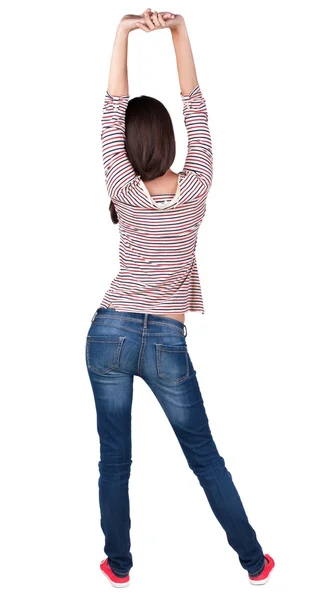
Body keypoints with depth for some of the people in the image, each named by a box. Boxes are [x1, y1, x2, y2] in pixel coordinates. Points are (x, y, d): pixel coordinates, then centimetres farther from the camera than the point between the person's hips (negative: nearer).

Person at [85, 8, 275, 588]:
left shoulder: (126, 192, -8)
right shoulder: (195, 187, -6)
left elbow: (112, 113, -6)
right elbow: (196, 108, 0)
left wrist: (124, 32, -10)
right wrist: (179, 30, -3)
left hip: (111, 332, 0)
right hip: (166, 342, 1)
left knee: (114, 458, 12)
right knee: (205, 456, 13)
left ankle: (119, 563, 26)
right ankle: (254, 561, 23)